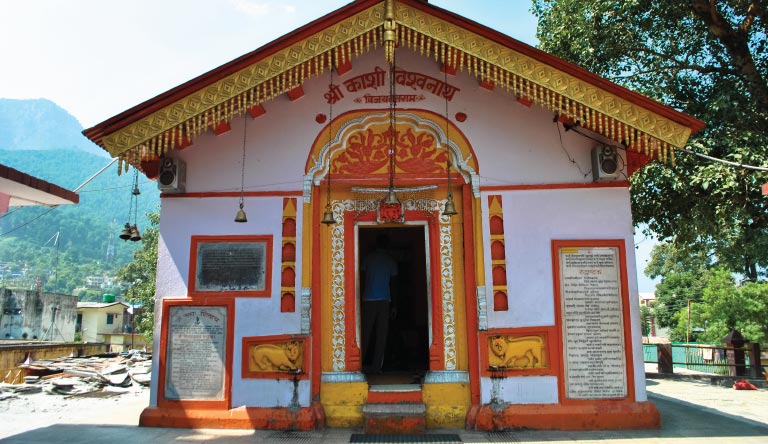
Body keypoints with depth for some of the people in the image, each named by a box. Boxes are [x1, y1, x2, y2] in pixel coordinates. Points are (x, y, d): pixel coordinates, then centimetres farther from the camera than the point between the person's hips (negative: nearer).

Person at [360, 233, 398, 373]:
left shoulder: (368, 258, 5)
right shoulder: (391, 261, 7)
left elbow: (362, 279, 4)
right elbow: (393, 283, 6)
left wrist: (361, 297, 12)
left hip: (369, 299, 0)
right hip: (384, 300, 0)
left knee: (365, 333, 5)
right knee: (381, 334, 2)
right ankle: (376, 366, 0)